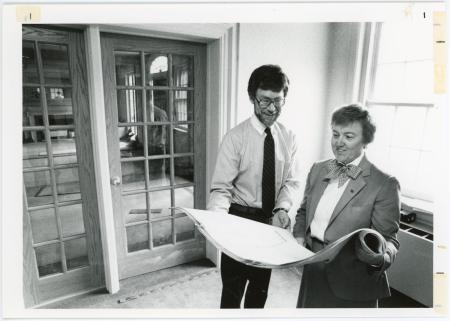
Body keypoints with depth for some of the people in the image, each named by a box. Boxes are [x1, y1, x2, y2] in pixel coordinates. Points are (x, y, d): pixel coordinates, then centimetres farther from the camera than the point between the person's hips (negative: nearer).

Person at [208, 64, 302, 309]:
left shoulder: (288, 138, -3)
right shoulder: (235, 137, -16)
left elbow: (291, 181, -2)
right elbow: (221, 188, -19)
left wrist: (281, 209, -20)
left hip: (271, 221, 5)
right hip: (240, 219, -4)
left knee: (262, 285, 24)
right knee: (233, 288, 11)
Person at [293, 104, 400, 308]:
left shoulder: (385, 185, -14)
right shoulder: (317, 170, 2)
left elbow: (387, 237, -10)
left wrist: (380, 258, -30)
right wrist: (299, 236, -4)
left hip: (351, 284, -4)